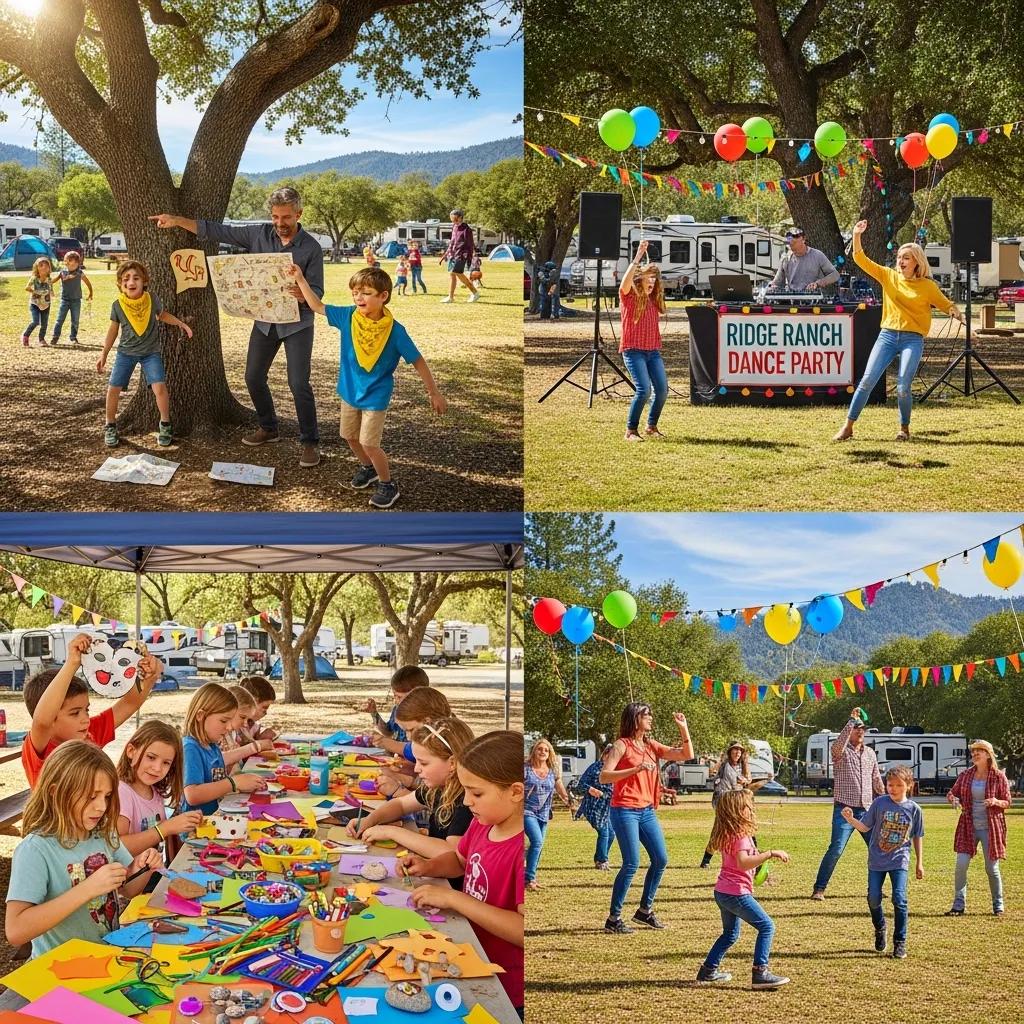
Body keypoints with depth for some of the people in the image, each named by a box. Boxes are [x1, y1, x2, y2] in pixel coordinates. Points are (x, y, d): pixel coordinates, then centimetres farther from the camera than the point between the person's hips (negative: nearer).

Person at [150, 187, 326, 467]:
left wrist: (301, 295, -36)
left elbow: (317, 292, -12)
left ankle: (310, 442, 2)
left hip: (297, 323, -5)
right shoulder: (259, 234, -4)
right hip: (265, 320, 5)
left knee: (299, 384, -10)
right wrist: (176, 221, -4)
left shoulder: (311, 248, -13)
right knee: (254, 377, 11)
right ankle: (268, 429, 31)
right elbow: (217, 231, 0)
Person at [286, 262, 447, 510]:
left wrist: (434, 393, -9)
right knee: (350, 436, 17)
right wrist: (300, 279, -4)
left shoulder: (394, 330, -21)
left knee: (369, 443, -9)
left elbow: (417, 361, -13)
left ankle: (387, 485, 11)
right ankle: (367, 468, 44)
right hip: (350, 392, 5)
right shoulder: (347, 317, -11)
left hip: (375, 396, -5)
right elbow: (317, 306, 3)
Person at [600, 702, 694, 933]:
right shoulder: (622, 745, -7)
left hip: (647, 811, 7)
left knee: (660, 860, 7)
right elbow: (604, 776, -17)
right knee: (632, 864, -11)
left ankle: (645, 910, 22)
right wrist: (635, 769, -26)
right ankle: (613, 919, -4)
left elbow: (686, 755, 11)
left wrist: (684, 729, 1)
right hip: (625, 811, -7)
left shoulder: (652, 746, 12)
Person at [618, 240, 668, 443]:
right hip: (633, 350, -7)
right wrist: (638, 257, -30)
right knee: (644, 390, -17)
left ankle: (652, 426, 20)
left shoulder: (652, 300, 11)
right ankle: (631, 430, -6)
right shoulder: (629, 297, -8)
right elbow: (626, 281, -24)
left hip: (653, 351, 7)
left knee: (662, 389, 1)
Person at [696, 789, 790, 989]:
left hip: (722, 891, 10)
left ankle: (708, 970, 27)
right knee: (766, 926, -7)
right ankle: (760, 973, -14)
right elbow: (743, 863, -32)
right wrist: (770, 854, -33)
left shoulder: (727, 834, 13)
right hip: (736, 892, -10)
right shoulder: (741, 835, -17)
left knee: (730, 933, 24)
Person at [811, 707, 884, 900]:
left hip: (867, 810, 6)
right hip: (844, 810, -6)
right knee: (836, 850, -14)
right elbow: (838, 745, -28)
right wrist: (852, 721, -29)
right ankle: (819, 889, -8)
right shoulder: (841, 751, -3)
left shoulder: (870, 753, 14)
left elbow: (876, 779, 22)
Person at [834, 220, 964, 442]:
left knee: (903, 388, -11)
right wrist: (857, 236, -11)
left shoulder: (927, 286, 2)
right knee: (867, 380, -8)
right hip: (887, 335, 2)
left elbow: (946, 304, 11)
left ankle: (904, 428, 14)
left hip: (913, 340, -2)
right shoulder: (889, 276, 7)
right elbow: (862, 261, 3)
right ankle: (848, 427, -2)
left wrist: (955, 312, -12)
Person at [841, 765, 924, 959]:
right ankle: (880, 929, 32)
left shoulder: (913, 809, -3)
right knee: (873, 898, 1)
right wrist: (850, 820, -21)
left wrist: (919, 863, 10)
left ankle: (900, 942, 2)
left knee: (899, 899, -11)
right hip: (877, 859, 1)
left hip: (899, 860, -1)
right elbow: (865, 827, -2)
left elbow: (918, 837, 8)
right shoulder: (879, 803, -5)